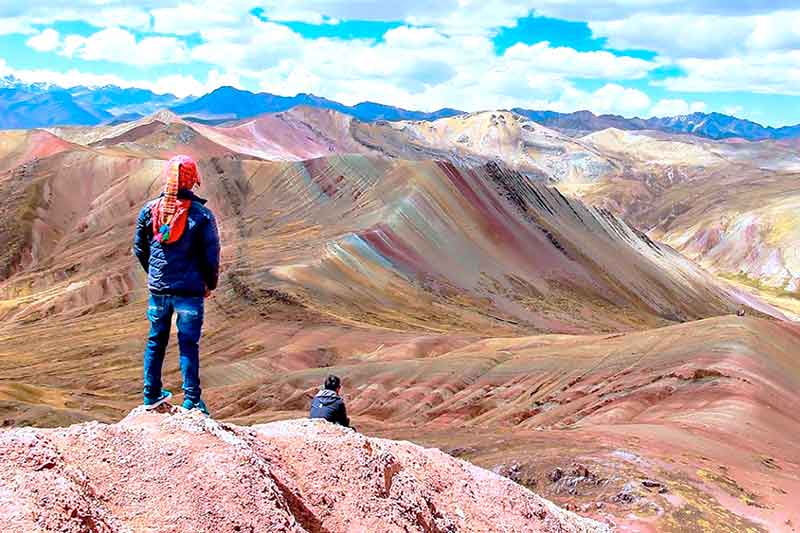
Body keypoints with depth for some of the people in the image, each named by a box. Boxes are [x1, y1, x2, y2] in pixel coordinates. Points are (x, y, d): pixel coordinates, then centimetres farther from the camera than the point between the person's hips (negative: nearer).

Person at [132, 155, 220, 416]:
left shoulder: (149, 210, -1)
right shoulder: (202, 215, -11)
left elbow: (139, 249, 9)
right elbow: (211, 256, -7)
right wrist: (210, 284, 10)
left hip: (157, 289, 3)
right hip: (190, 291, -3)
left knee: (155, 341, 18)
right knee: (188, 345, 5)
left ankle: (152, 394, 27)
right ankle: (191, 401, 8)